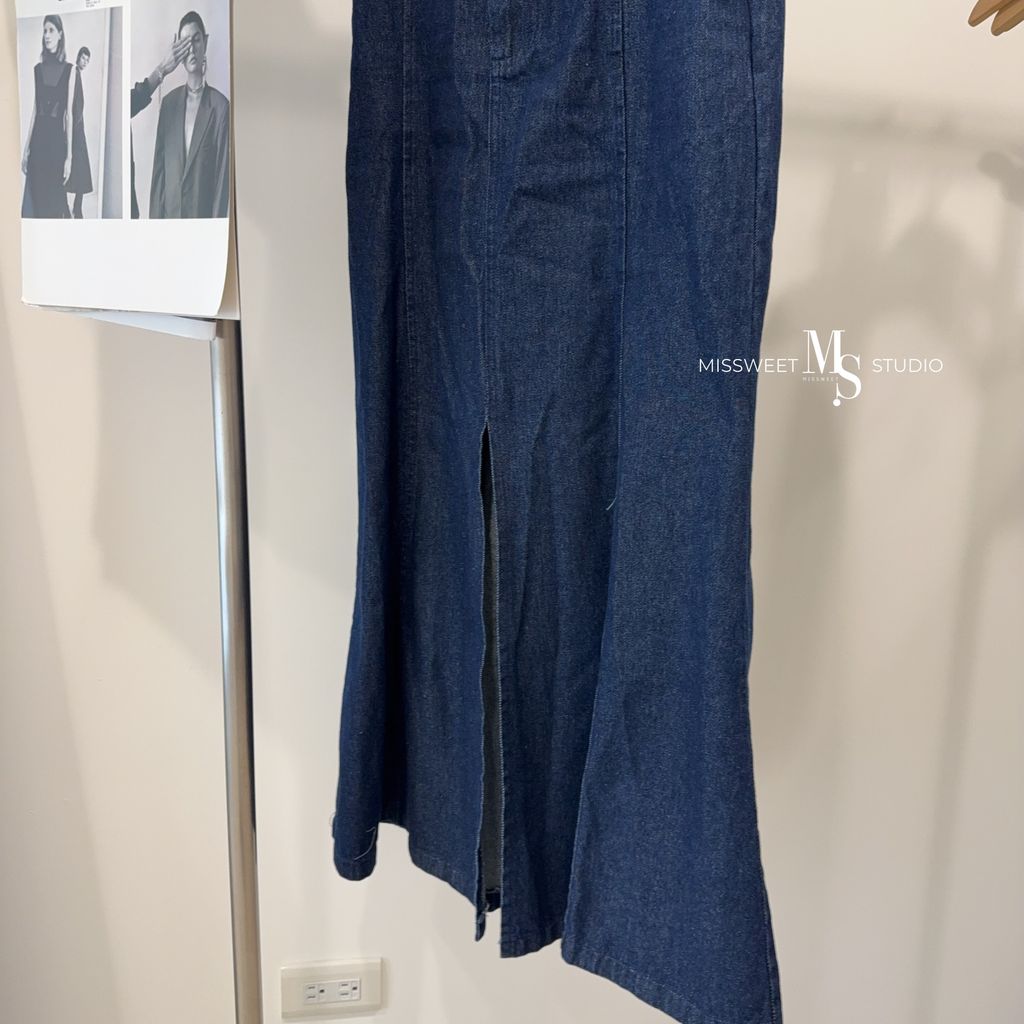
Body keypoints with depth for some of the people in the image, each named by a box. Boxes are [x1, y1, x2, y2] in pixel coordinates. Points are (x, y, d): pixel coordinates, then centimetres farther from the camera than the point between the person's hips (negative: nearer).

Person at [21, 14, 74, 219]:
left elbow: (69, 114, -4)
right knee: (35, 199, 4)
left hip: (57, 138, -4)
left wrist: (69, 155, -9)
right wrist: (26, 149, 8)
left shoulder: (68, 69, -1)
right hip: (38, 139, 4)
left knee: (55, 198, 1)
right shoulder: (38, 69, 10)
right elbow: (34, 110, 11)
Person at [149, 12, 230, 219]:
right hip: (169, 212, 4)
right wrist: (155, 217, 3)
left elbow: (222, 175, -5)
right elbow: (158, 168, 10)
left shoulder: (220, 106, -3)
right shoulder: (169, 102, 10)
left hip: (202, 214, -4)